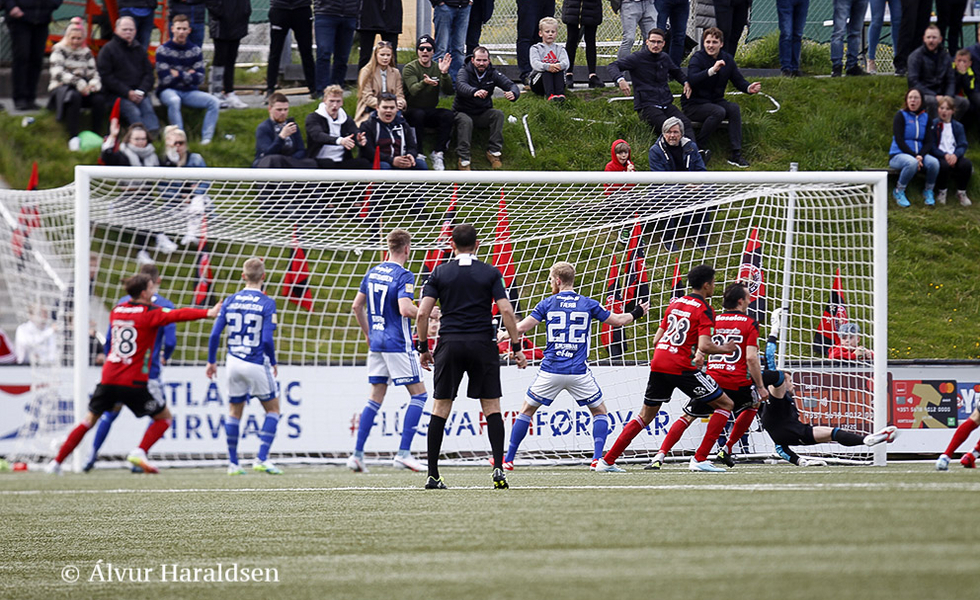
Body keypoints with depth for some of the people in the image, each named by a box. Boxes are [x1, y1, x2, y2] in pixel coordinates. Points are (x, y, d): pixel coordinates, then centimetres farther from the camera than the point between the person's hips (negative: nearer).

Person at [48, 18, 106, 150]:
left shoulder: (86, 53, 17)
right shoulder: (59, 50, 2)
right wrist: (78, 83, -24)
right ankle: (73, 138, -42)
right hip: (61, 87, -4)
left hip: (83, 89, 4)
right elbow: (58, 73, -13)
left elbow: (93, 74, 10)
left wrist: (93, 84, -16)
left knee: (99, 99, -28)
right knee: (74, 96, -40)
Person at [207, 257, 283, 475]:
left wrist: (212, 361, 11)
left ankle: (233, 463, 14)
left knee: (235, 411, 16)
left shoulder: (230, 301, 1)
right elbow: (267, 339, -15)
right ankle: (262, 459, 0)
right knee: (272, 409, 11)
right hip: (257, 365, -4)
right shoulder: (266, 303, -10)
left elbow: (215, 333, 0)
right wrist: (273, 363, 1)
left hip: (234, 363, 4)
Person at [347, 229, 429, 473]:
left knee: (376, 397, 11)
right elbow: (405, 309, -25)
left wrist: (367, 333, 26)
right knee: (419, 393, 2)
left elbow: (357, 306, 15)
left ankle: (357, 454, 4)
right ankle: (403, 453, -6)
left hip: (376, 342, 7)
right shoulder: (404, 276, -13)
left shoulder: (372, 273, 10)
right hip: (398, 343, -7)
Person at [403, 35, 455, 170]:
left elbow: (449, 92, -9)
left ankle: (438, 154, -23)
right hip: (411, 111, -3)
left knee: (448, 115, -26)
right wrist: (424, 83, -45)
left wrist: (444, 74, -26)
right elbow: (413, 90, -23)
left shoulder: (438, 68, 5)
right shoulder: (410, 68, -4)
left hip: (431, 112, 3)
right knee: (419, 114, -36)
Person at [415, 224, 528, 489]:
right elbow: (506, 310, -5)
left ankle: (433, 475, 2)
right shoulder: (490, 273, 3)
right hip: (483, 345, -1)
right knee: (492, 407, 5)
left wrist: (423, 348, 9)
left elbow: (422, 313, -1)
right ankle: (498, 469, -7)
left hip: (449, 345, 1)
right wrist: (516, 348, 1)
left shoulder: (440, 273, 5)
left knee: (440, 408, 6)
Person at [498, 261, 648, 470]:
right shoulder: (588, 304, 3)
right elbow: (617, 320, 13)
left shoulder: (547, 304, 0)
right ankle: (598, 458, -1)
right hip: (579, 373, 0)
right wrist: (636, 314, 33)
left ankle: (508, 459, 12)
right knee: (600, 412, 15)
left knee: (526, 411, 14)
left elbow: (521, 328, -1)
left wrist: (503, 335, 18)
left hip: (551, 371, 0)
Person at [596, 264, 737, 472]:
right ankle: (700, 459, -3)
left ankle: (607, 461, 13)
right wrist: (724, 349, 2)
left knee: (646, 415, 19)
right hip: (682, 367, -7)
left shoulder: (675, 303, 16)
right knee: (725, 404, 5)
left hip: (658, 363, 7)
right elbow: (704, 346, -17)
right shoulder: (704, 310, -5)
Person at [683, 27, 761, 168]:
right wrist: (712, 70, -42)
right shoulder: (697, 58, -12)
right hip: (693, 105, -5)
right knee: (719, 112, -32)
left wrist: (748, 88, -18)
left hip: (715, 101, 5)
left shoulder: (727, 59, 5)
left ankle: (736, 154, -24)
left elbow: (738, 81, 6)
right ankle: (698, 146, -18)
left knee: (734, 108, -23)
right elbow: (692, 79, -30)